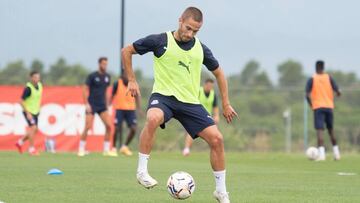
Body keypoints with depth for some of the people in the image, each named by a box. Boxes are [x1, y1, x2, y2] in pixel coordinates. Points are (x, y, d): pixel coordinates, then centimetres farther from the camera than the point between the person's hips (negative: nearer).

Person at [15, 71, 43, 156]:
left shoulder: (39, 85, -1)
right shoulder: (28, 88, -22)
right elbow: (21, 101, -20)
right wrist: (28, 113, -23)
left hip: (35, 112, 7)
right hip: (28, 111, -7)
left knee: (34, 130, 10)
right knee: (33, 128, -17)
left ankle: (20, 142, 29)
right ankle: (31, 149, -7)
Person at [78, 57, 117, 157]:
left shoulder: (107, 77, 8)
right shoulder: (92, 76, -8)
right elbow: (85, 90, -7)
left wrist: (107, 105, 15)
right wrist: (86, 104, -14)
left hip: (102, 106, 5)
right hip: (92, 105, -5)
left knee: (109, 126, -7)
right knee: (87, 127, -8)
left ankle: (106, 150, 1)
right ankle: (81, 149, 6)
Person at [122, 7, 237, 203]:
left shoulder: (201, 49, 4)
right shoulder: (160, 41, -6)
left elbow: (218, 73, 20)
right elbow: (126, 51, 5)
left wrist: (226, 104, 17)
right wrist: (131, 80, 0)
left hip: (190, 102, 4)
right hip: (163, 96, -4)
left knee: (216, 139, -8)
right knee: (153, 119, -39)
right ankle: (142, 171, -27)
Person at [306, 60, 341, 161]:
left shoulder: (312, 79, -1)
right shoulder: (329, 78, 4)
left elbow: (308, 95, -10)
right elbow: (337, 91, -4)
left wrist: (311, 104, 7)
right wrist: (338, 93, 20)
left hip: (318, 107, -3)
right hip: (329, 107, 3)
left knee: (319, 130, -9)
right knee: (331, 130, 18)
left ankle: (321, 154, -23)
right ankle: (336, 153, 21)